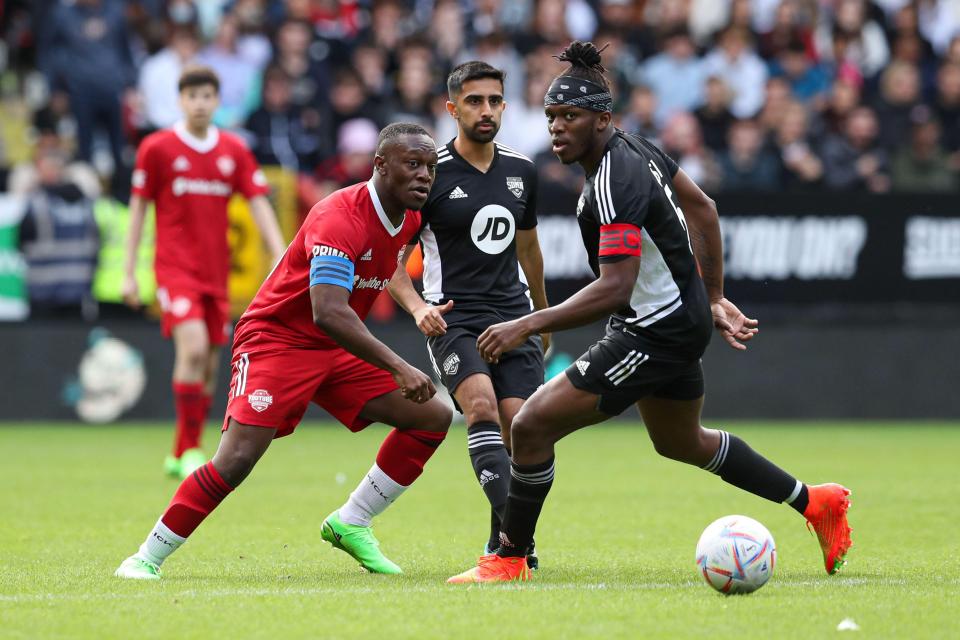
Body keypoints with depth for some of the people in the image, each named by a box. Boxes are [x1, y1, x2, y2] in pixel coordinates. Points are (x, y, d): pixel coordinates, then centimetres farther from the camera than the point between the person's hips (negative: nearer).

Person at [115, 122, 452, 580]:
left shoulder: (410, 219, 1)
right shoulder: (340, 217, -26)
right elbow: (328, 313, -38)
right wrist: (398, 367, -43)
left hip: (335, 351, 8)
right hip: (276, 339, -8)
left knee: (432, 416, -2)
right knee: (237, 459, -21)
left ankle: (350, 524, 6)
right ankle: (147, 557, -7)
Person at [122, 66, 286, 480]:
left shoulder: (234, 151, 7)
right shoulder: (157, 147, -2)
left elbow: (259, 205, 5)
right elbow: (138, 208, 3)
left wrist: (281, 259, -7)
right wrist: (129, 273, 0)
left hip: (216, 272, 4)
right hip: (175, 267, -4)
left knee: (209, 367, 5)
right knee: (193, 348, -23)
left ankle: (180, 456, 18)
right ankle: (190, 449, -17)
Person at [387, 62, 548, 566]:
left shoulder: (521, 171, 10)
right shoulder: (430, 172, -5)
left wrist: (542, 314, 34)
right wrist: (417, 306, -18)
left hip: (513, 317, 4)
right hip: (453, 317, -4)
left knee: (519, 426, -7)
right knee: (482, 407, -26)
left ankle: (502, 544, 10)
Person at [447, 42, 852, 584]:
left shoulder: (614, 186, -26)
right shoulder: (635, 148, 3)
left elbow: (613, 288, -33)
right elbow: (703, 208, 15)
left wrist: (526, 326, -33)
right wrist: (714, 298, 19)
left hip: (657, 333, -11)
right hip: (682, 320, 11)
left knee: (533, 424, -11)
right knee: (682, 443, 31)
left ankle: (510, 559, 2)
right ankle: (815, 503, 42)